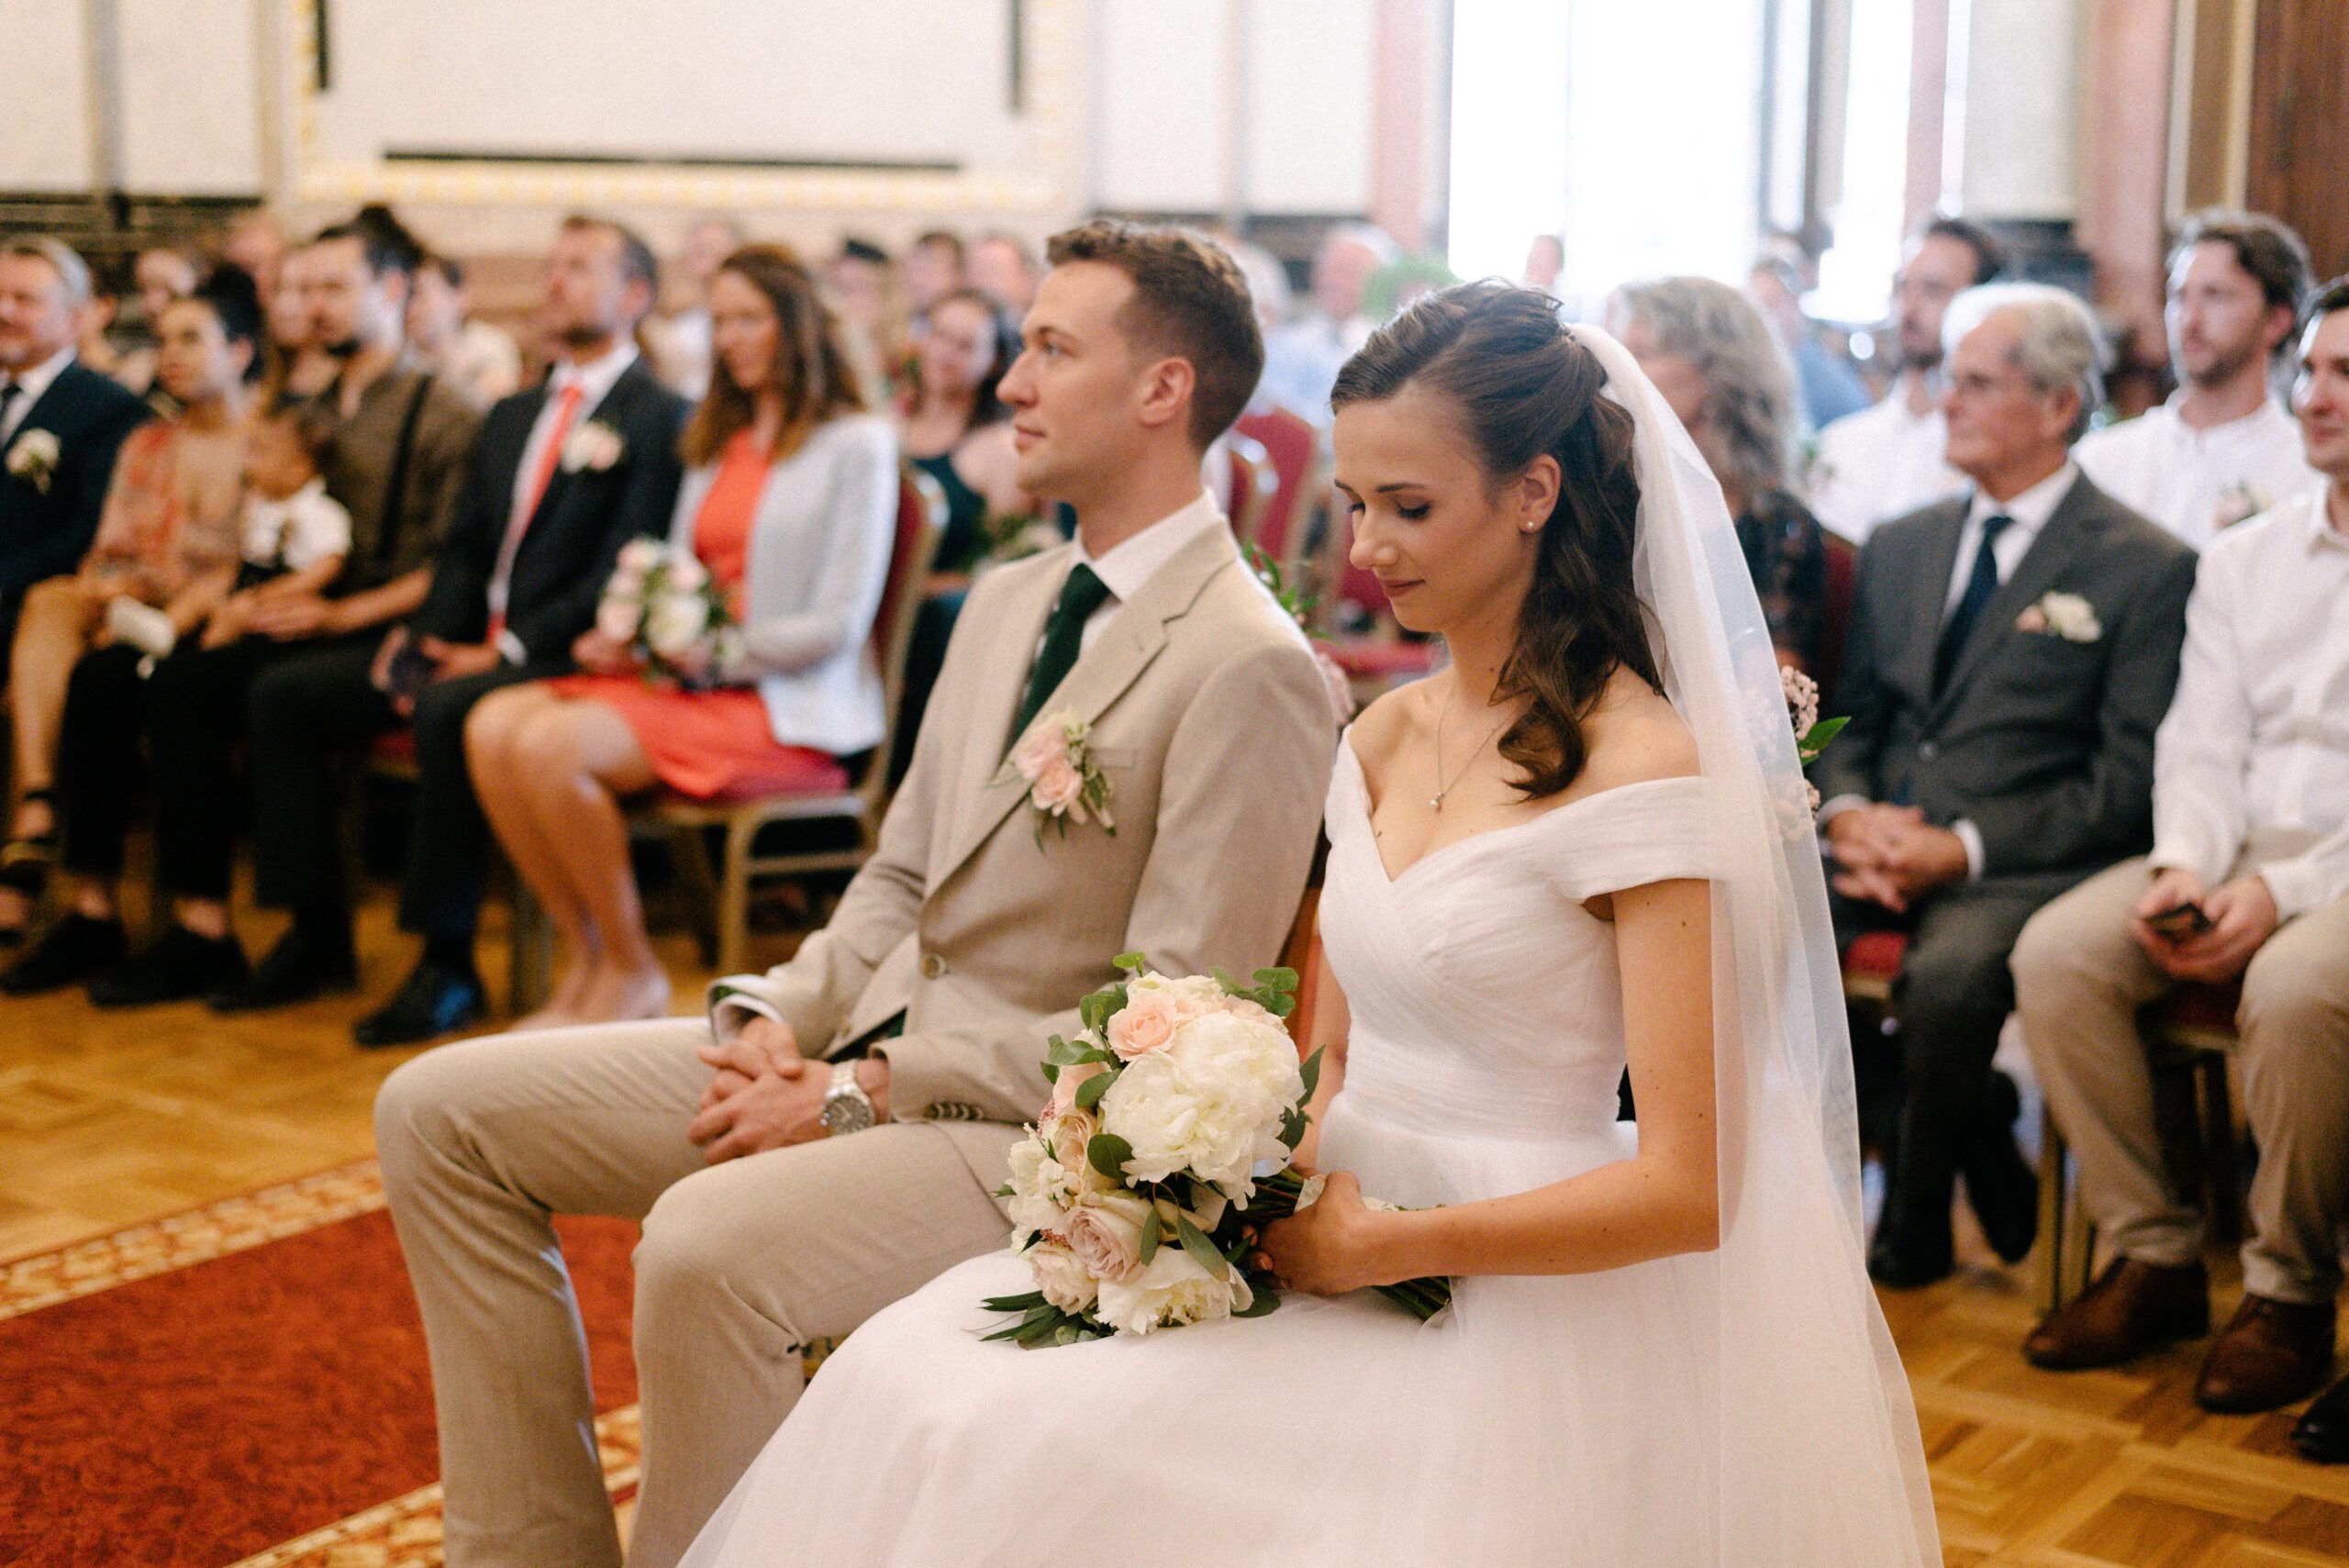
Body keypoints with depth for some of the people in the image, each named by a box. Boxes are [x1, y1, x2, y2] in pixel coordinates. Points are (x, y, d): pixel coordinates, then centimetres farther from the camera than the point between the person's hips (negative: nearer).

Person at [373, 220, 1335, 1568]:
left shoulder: (1253, 668, -16)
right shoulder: (1004, 602, 13)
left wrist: (864, 1092, -17)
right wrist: (778, 1013, -3)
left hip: (1036, 1130, -9)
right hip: (854, 1052, 9)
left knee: (705, 1243, -35)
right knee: (440, 1111, 2)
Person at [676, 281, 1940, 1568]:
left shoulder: (1641, 767, -13)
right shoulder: (1384, 739, 10)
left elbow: (1685, 1191, -16)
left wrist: (1373, 1245, -15)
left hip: (1518, 1308, -7)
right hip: (1341, 1246, 7)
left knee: (1029, 1447, -24)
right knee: (909, 1377, -12)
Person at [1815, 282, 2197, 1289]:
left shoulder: (2145, 569, 0)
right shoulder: (1901, 548, 19)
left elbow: (2130, 784, -6)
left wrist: (1963, 848, -17)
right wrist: (1848, 813, -6)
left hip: (2025, 861, -5)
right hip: (1882, 844, 6)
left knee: (1950, 970, -36)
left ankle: (1915, 1230, -10)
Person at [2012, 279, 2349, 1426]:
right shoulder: (2241, 559, 16)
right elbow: (2204, 743, 9)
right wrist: (2185, 868, -11)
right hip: (2236, 855, 5)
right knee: (2056, 950, -20)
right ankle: (2154, 1255, -7)